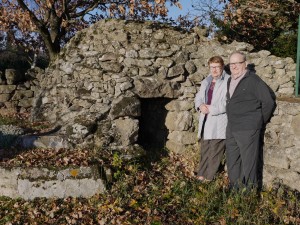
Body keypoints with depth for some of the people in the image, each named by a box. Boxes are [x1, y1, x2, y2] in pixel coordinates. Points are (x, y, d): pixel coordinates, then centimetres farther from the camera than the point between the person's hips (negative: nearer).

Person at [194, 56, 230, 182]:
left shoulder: (228, 82, -10)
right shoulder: (206, 82, 16)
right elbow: (198, 97, 16)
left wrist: (211, 109, -17)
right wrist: (200, 105, -6)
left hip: (219, 122, -7)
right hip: (205, 121, 7)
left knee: (215, 151, -2)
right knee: (204, 149, 13)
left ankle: (208, 177, 6)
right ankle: (201, 175, 22)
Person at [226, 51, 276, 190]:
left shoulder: (253, 80, -11)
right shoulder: (230, 81, 13)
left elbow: (269, 102, -11)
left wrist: (260, 122, -4)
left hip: (248, 130, -8)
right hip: (231, 129, 8)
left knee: (249, 162, -1)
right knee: (232, 161, 16)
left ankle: (250, 188, 10)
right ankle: (234, 188, 29)